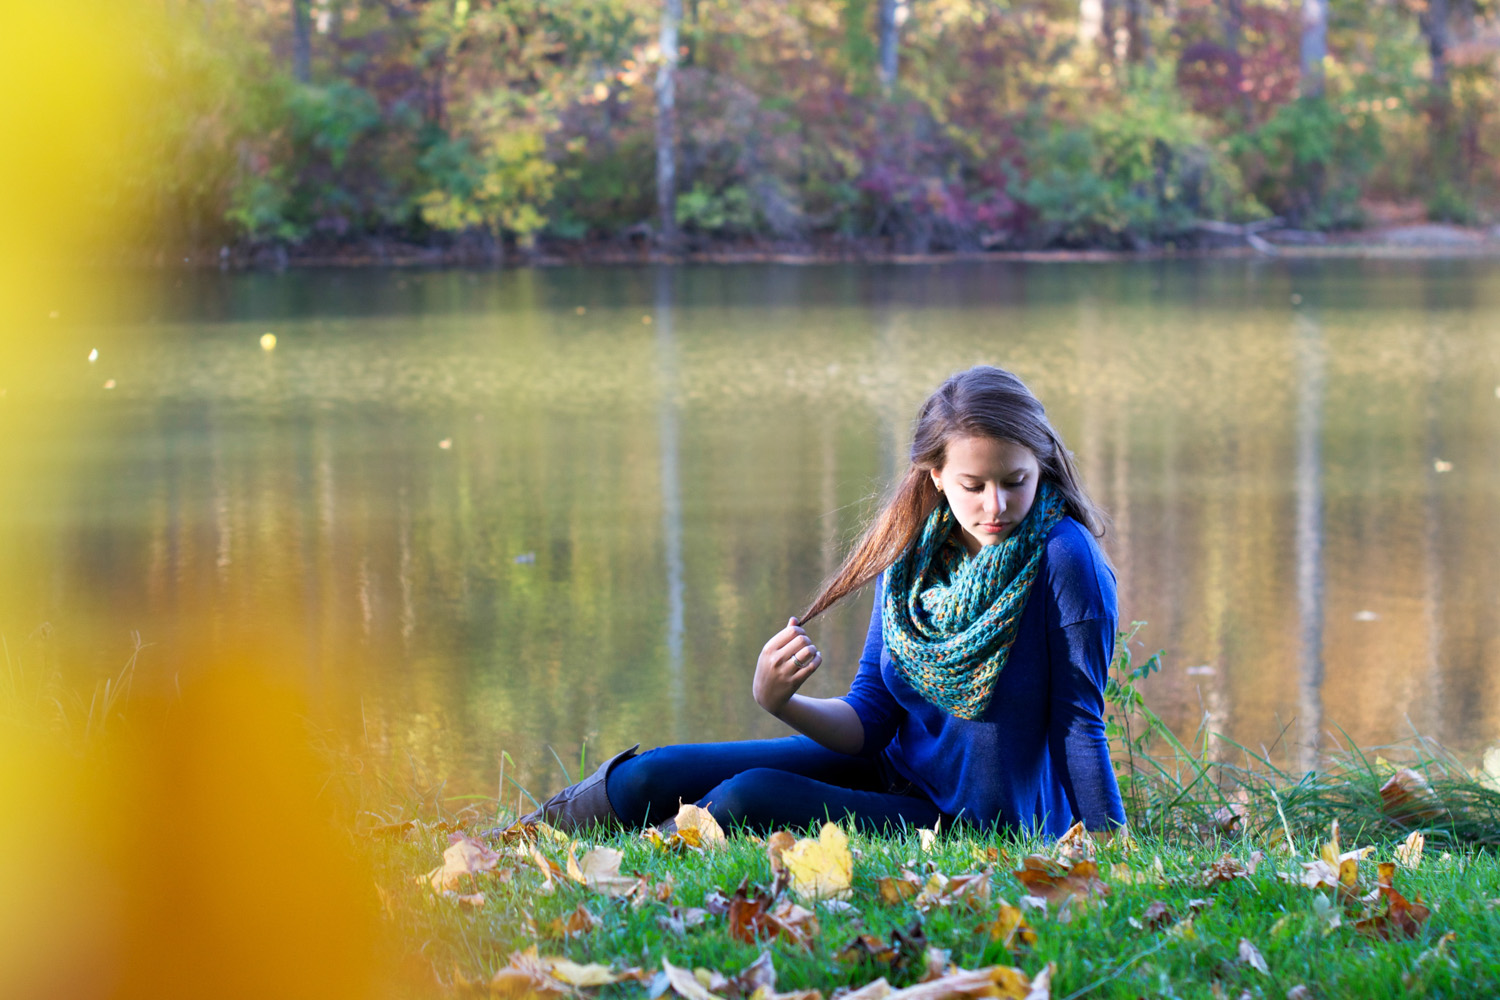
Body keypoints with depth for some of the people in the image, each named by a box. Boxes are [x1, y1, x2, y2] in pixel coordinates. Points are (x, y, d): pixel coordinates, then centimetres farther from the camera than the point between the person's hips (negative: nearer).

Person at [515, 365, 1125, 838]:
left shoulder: (1062, 559, -20)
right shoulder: (910, 554, -2)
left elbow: (1079, 724, -15)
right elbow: (869, 723, -1)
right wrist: (782, 705, -20)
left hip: (974, 824, -6)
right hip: (891, 770, 6)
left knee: (749, 799, -25)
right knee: (651, 779, -3)